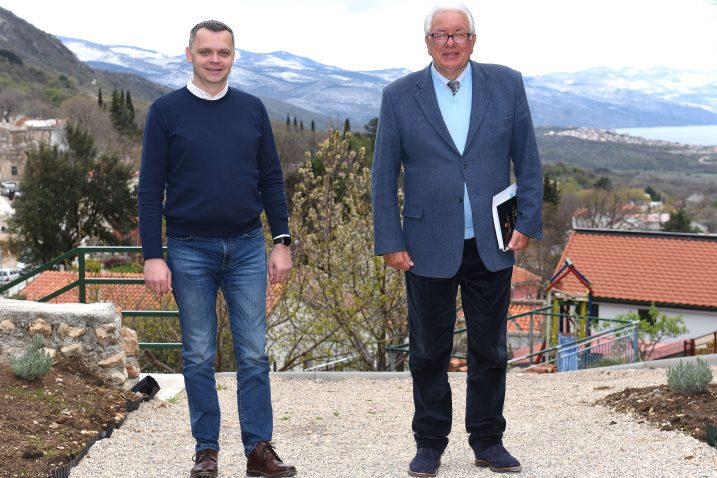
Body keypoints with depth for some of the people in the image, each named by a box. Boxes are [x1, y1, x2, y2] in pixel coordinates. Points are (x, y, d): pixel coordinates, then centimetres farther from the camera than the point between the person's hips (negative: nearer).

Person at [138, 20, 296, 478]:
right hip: (190, 250, -2)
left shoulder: (252, 109, 7)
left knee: (254, 353, 2)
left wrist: (282, 242, 3)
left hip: (247, 248, 2)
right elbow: (151, 188, -2)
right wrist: (153, 256, -8)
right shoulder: (167, 111, 0)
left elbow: (272, 179, 9)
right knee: (199, 357, 6)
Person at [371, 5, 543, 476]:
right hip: (429, 248, -1)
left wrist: (528, 222, -3)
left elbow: (528, 160, 5)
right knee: (429, 353, 8)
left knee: (490, 350, 11)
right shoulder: (399, 96, 0)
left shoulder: (507, 84, 2)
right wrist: (390, 241, -4)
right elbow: (384, 175, 1)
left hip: (492, 246, 1)